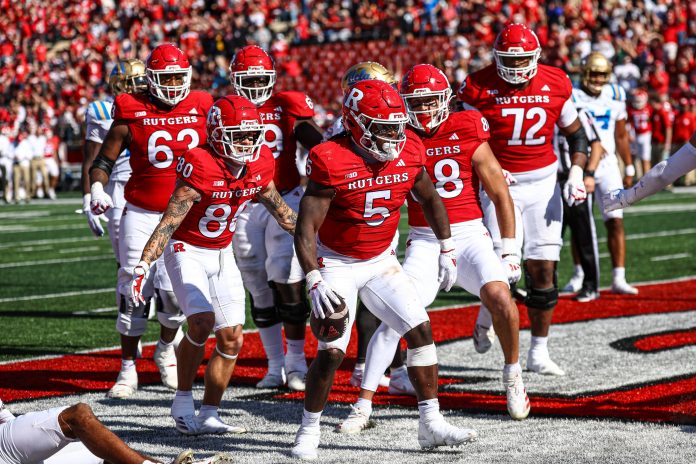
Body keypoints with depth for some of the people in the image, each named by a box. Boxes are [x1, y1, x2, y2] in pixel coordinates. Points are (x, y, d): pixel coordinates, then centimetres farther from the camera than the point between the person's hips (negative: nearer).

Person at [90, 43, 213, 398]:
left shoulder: (201, 110, 1)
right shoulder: (132, 114, -5)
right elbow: (104, 160, 0)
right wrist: (97, 189, -17)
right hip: (141, 215, -1)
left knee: (175, 291, -8)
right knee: (134, 291, 0)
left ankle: (166, 349, 23)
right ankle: (128, 369, 12)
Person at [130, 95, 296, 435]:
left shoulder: (260, 163, -7)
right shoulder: (200, 167, -25)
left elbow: (276, 206, 12)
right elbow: (169, 222, -25)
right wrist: (143, 265, -33)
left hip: (223, 254, 6)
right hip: (187, 251, -6)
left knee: (232, 339, 2)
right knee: (202, 321, -25)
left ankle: (208, 416, 12)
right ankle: (183, 404, -8)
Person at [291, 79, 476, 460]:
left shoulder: (409, 153, -10)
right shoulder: (332, 162, -25)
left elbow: (430, 199, 11)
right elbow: (305, 229, -24)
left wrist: (447, 250, 13)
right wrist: (314, 282, -32)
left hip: (382, 261, 5)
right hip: (336, 264, -5)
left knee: (421, 332, -3)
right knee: (331, 352, -11)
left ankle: (431, 425, 6)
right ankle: (309, 432, 8)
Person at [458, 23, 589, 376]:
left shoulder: (555, 85, -1)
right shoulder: (480, 88, -10)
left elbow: (576, 135, 11)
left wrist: (576, 174, -2)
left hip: (543, 184, 3)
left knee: (543, 268, 1)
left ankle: (538, 353, 12)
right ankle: (486, 317, 23)